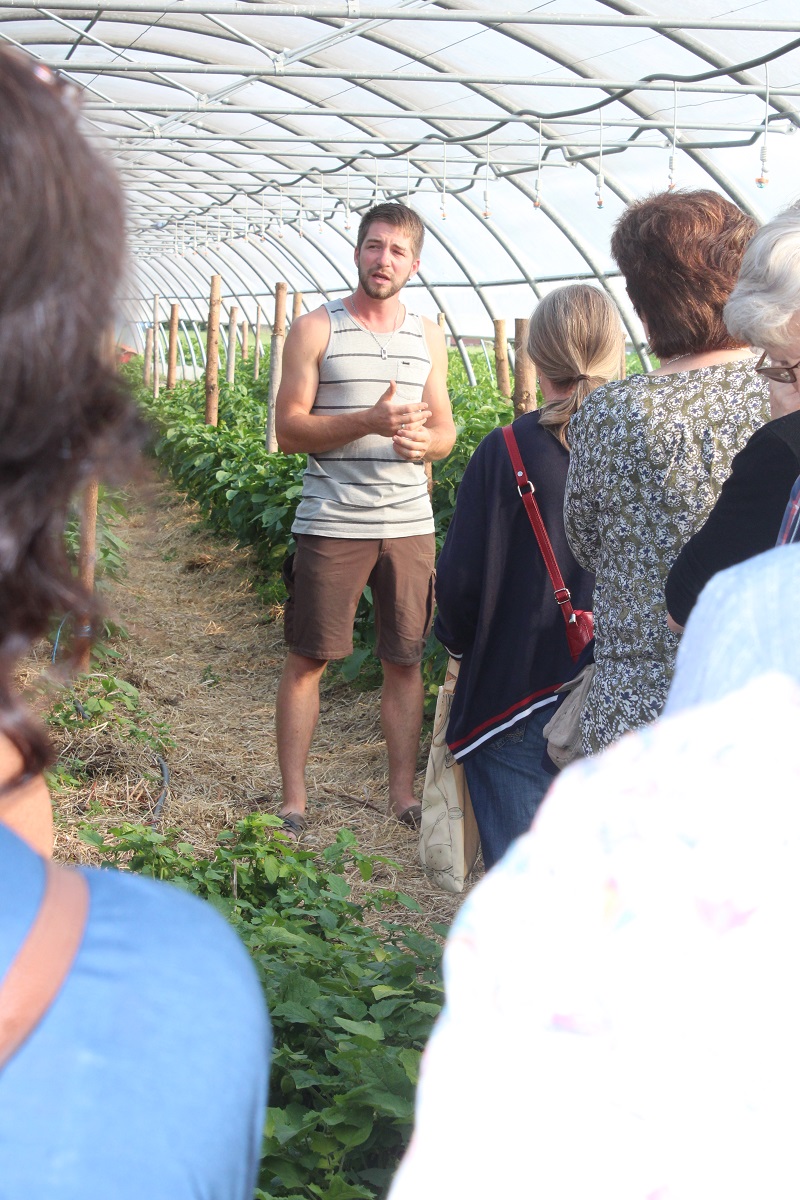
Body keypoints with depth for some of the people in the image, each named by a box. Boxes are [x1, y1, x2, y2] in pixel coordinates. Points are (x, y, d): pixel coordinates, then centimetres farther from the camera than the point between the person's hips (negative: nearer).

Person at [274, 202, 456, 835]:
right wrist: (371, 421, -19)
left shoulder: (428, 336, 13)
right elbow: (289, 428, -6)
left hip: (410, 525, 4)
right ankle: (293, 801, 9)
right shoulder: (316, 329, 1)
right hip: (331, 525, -3)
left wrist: (424, 441, -10)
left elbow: (446, 429, 15)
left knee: (405, 661, 8)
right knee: (308, 660, 1)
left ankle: (404, 795, 19)